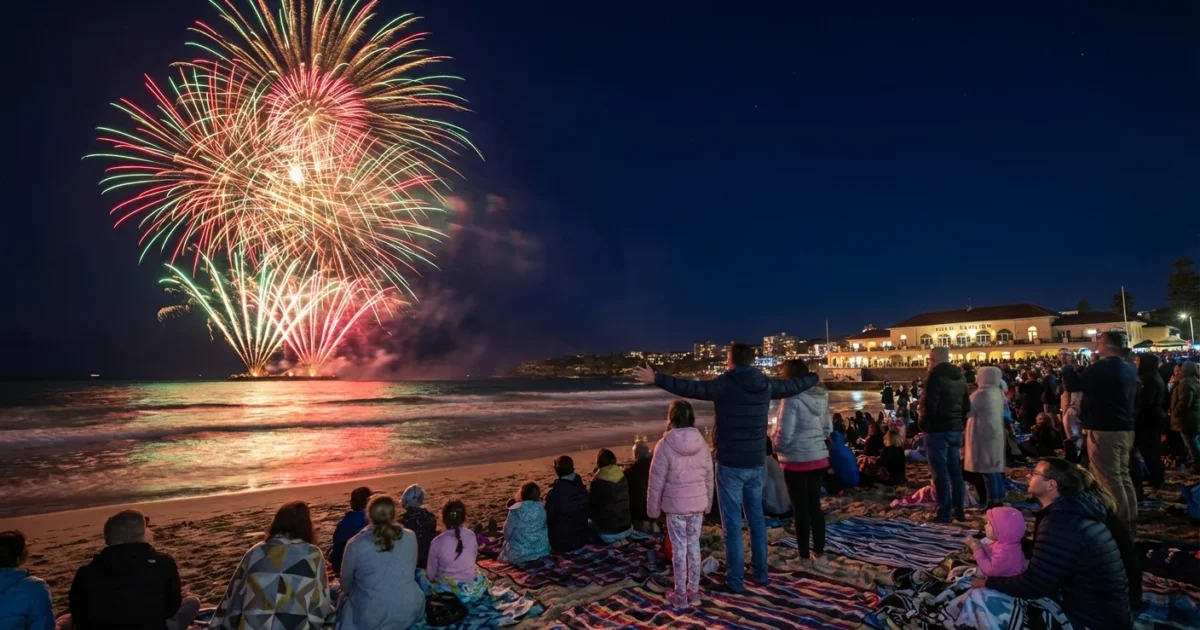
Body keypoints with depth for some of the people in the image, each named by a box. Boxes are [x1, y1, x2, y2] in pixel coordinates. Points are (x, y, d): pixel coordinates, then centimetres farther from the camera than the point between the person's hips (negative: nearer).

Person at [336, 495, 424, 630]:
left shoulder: (355, 544, -12)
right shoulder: (410, 537, -6)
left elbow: (346, 586, 3)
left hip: (370, 618, -2)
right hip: (409, 612, 2)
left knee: (344, 599, 27)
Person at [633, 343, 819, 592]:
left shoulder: (724, 384, -14)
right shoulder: (766, 385, 4)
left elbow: (690, 388, -22)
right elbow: (793, 386, 21)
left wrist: (657, 379, -20)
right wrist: (815, 377, 41)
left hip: (730, 463, -6)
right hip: (756, 463, 6)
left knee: (732, 523, 2)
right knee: (756, 518, 18)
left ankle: (735, 579, 9)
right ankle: (761, 572, 28)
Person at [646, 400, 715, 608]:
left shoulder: (665, 445, -15)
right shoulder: (702, 443, -2)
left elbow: (657, 481, -11)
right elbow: (709, 477, 6)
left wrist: (653, 508, 1)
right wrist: (708, 503, 18)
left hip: (675, 505, -4)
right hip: (698, 504, 4)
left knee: (679, 547, 7)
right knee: (694, 545, 14)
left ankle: (680, 594, 18)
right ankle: (694, 591, 24)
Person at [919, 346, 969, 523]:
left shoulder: (935, 376, -13)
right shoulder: (960, 377, 14)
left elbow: (929, 404, -20)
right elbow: (966, 405, 17)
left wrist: (924, 424, -7)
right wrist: (958, 421, 17)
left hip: (938, 429, -8)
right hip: (955, 429, 8)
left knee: (940, 472, -3)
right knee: (955, 470, 14)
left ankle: (944, 514, -1)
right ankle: (959, 510, 19)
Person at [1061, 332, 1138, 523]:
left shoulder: (1101, 367, -19)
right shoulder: (1128, 369, 11)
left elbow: (1073, 385, -15)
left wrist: (1068, 365, 2)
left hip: (1104, 430, -9)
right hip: (1124, 429, 9)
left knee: (1109, 479, -3)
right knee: (1123, 476, 17)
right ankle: (1129, 517, 25)